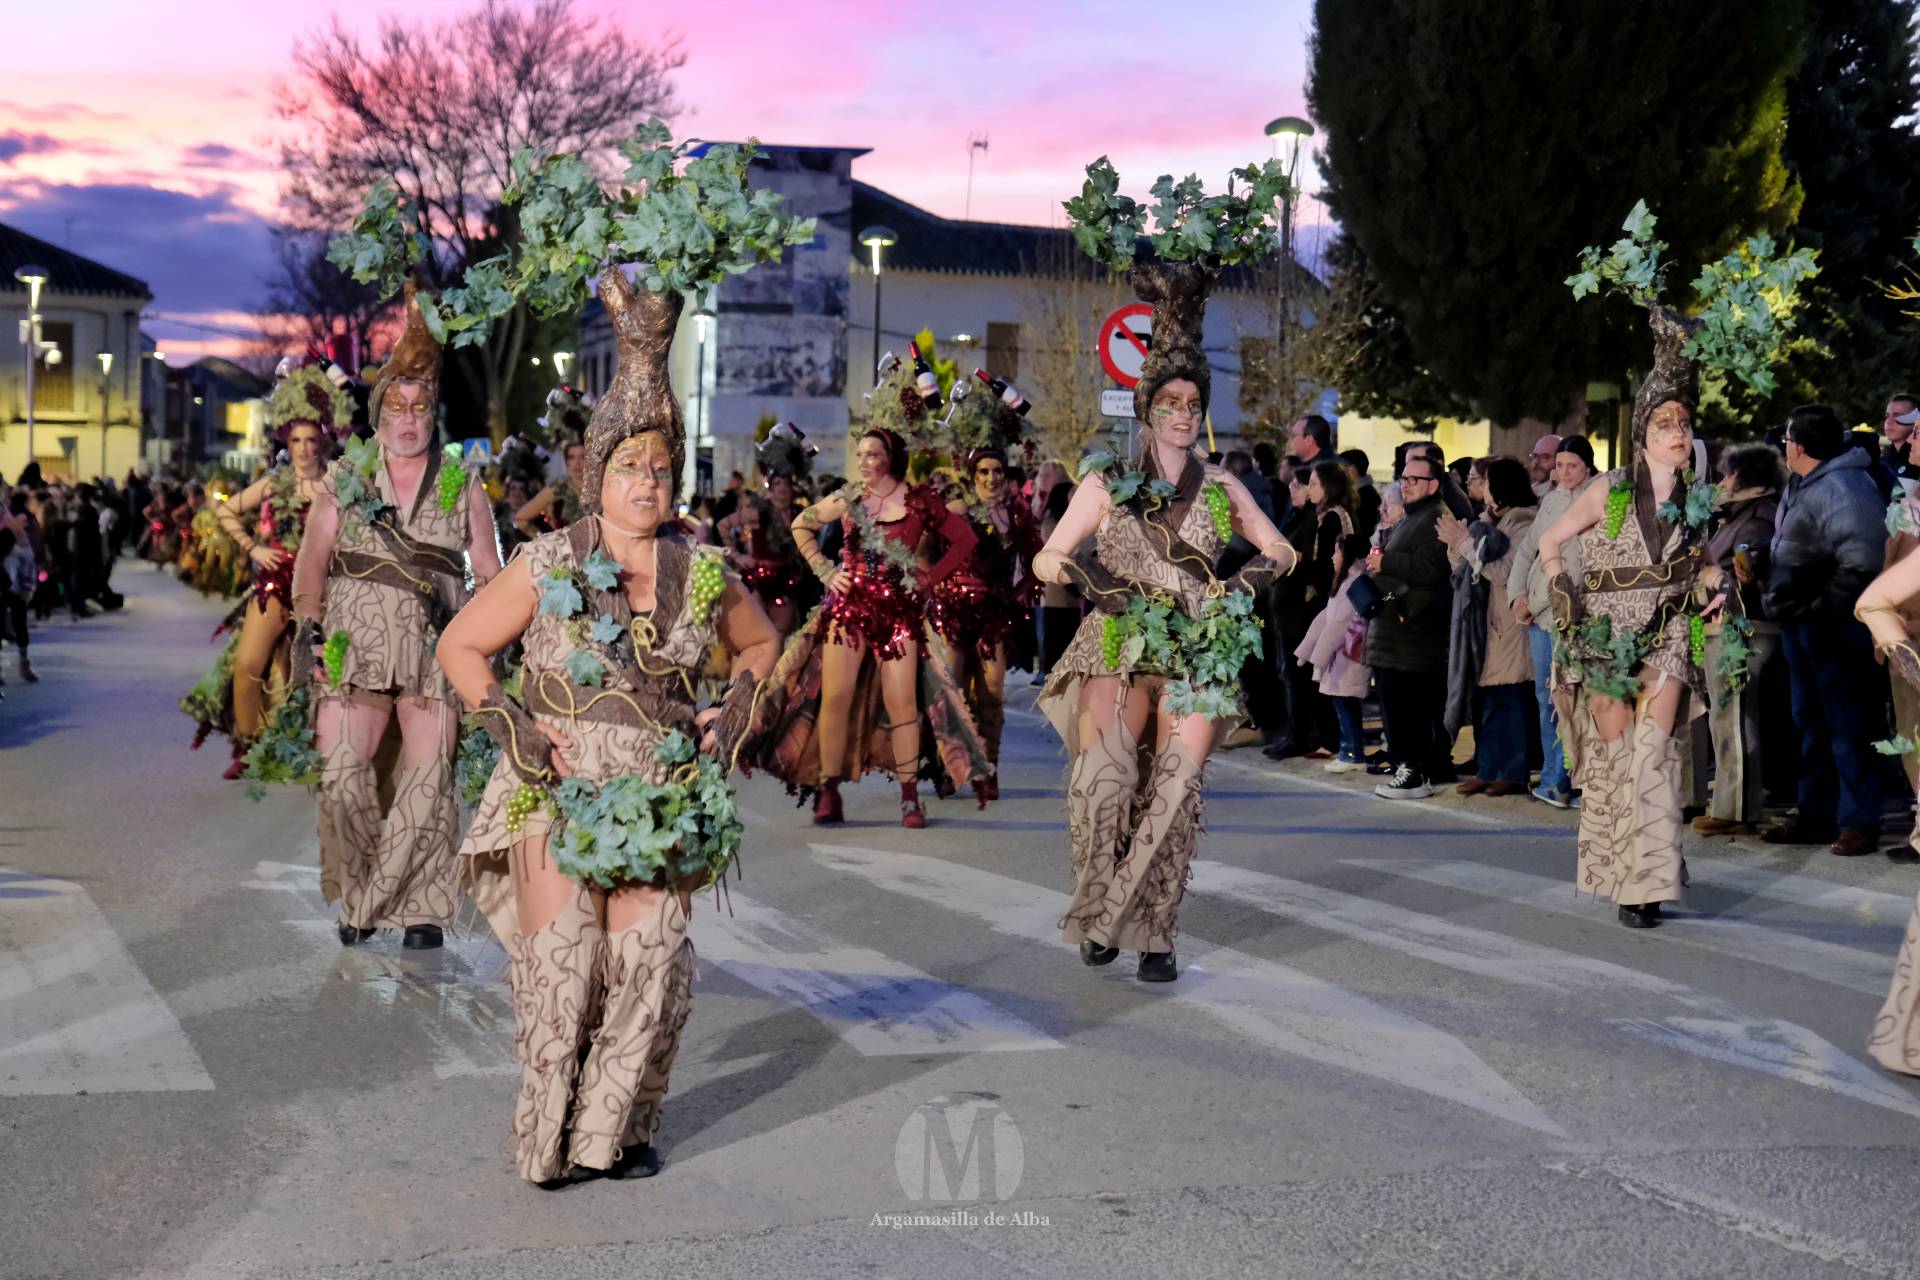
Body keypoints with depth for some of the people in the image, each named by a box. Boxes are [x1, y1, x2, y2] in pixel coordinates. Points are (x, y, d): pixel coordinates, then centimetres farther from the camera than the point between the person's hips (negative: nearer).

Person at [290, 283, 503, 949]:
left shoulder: (463, 485, 11)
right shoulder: (343, 479, 11)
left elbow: (487, 567, 13)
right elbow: (312, 556, 6)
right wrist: (308, 619, -8)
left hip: (436, 652, 0)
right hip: (354, 649, 0)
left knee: (429, 779, -5)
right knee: (339, 776, -8)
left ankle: (420, 904, 5)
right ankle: (358, 895, 9)